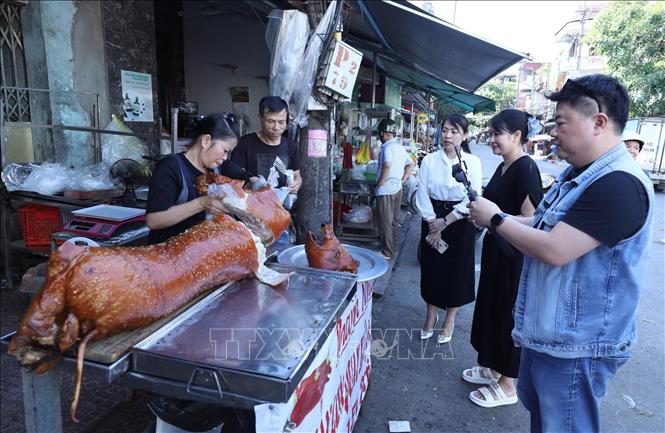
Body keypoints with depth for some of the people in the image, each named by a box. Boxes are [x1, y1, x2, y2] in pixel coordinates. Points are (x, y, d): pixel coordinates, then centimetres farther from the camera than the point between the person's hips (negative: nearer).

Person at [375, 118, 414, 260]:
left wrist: (380, 183, -20)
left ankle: (387, 253, 7)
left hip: (386, 190, -9)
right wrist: (403, 179, 14)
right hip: (397, 188, 9)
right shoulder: (399, 146, 11)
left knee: (385, 223, 0)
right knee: (394, 220, 17)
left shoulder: (388, 146, -16)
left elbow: (387, 165, -31)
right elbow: (410, 164, 17)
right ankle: (391, 247, 28)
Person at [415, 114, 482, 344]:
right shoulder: (429, 160, -3)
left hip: (459, 222, -1)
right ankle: (431, 316, 30)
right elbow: (422, 195, -5)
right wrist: (433, 225, -11)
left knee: (457, 269, 8)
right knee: (431, 267, 9)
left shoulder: (473, 162, -6)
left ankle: (450, 320, 28)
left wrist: (445, 221, -15)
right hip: (432, 219, 1)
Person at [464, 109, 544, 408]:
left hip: (514, 257, -9)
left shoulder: (525, 169, -19)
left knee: (509, 315, 4)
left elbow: (530, 221, -23)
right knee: (491, 308, 19)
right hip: (496, 251, 9)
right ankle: (492, 367, 38)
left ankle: (508, 385, 23)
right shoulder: (503, 167, 9)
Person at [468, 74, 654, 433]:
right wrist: (489, 215, 0)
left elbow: (554, 250, -31)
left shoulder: (619, 185, -26)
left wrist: (496, 219, -17)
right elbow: (543, 225, 15)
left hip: (576, 344, -10)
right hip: (545, 329, 10)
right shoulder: (578, 173, 8)